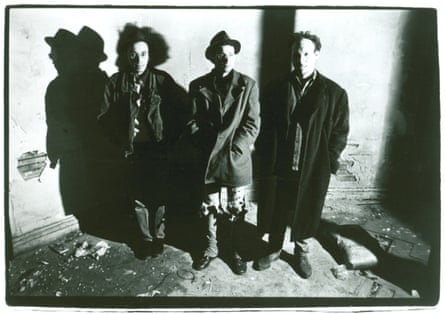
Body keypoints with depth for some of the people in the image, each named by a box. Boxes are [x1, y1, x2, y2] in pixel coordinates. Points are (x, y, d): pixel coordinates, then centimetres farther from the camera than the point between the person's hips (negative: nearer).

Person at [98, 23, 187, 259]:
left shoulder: (162, 80, -7)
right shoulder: (116, 82, -3)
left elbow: (178, 112, -2)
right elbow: (105, 117, 3)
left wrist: (168, 141, -7)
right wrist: (121, 143, -4)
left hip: (158, 150, -1)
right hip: (132, 151, 1)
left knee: (159, 196, 11)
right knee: (138, 198, 12)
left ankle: (158, 236, 34)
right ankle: (146, 237, 34)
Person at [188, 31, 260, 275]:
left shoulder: (247, 85, -3)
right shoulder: (198, 86, 2)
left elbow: (252, 125, -5)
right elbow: (194, 124, 2)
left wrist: (233, 150, -13)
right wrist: (209, 150, -7)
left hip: (237, 159, -1)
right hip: (208, 159, 1)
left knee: (235, 209, 11)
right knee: (209, 207, 14)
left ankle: (234, 251, 33)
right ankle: (210, 248, 35)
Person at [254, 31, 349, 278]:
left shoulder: (334, 93, -6)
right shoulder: (279, 88, -2)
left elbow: (340, 133, -2)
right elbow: (268, 127, 2)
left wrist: (328, 160, -6)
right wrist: (269, 160, -2)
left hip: (315, 169, 0)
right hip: (283, 166, 1)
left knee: (307, 213, 16)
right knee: (279, 212, 16)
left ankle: (301, 253, 40)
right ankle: (274, 250, 39)